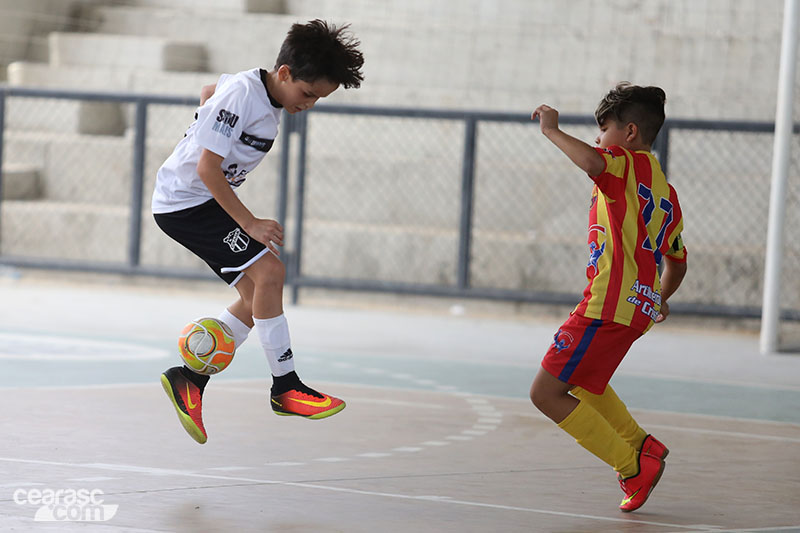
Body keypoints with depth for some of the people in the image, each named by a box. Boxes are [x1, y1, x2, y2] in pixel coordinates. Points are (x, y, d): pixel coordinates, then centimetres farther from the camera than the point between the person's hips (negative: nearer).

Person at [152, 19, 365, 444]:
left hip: (207, 199, 10)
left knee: (256, 298, 5)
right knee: (268, 271, -20)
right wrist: (249, 223, -22)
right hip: (186, 201, -10)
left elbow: (209, 91, 27)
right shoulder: (241, 94, -23)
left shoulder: (267, 94, 6)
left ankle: (189, 380, 10)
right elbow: (207, 168, -25)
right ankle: (285, 386, -13)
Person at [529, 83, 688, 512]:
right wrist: (659, 300, 46)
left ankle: (633, 467, -7)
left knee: (546, 393, -7)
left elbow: (592, 162, -34)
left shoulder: (632, 163, -9)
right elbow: (677, 260, 28)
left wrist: (552, 130, -18)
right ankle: (640, 445, 25)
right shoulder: (664, 190, 18)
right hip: (637, 310, 10)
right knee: (579, 378, 34)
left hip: (607, 308, -10)